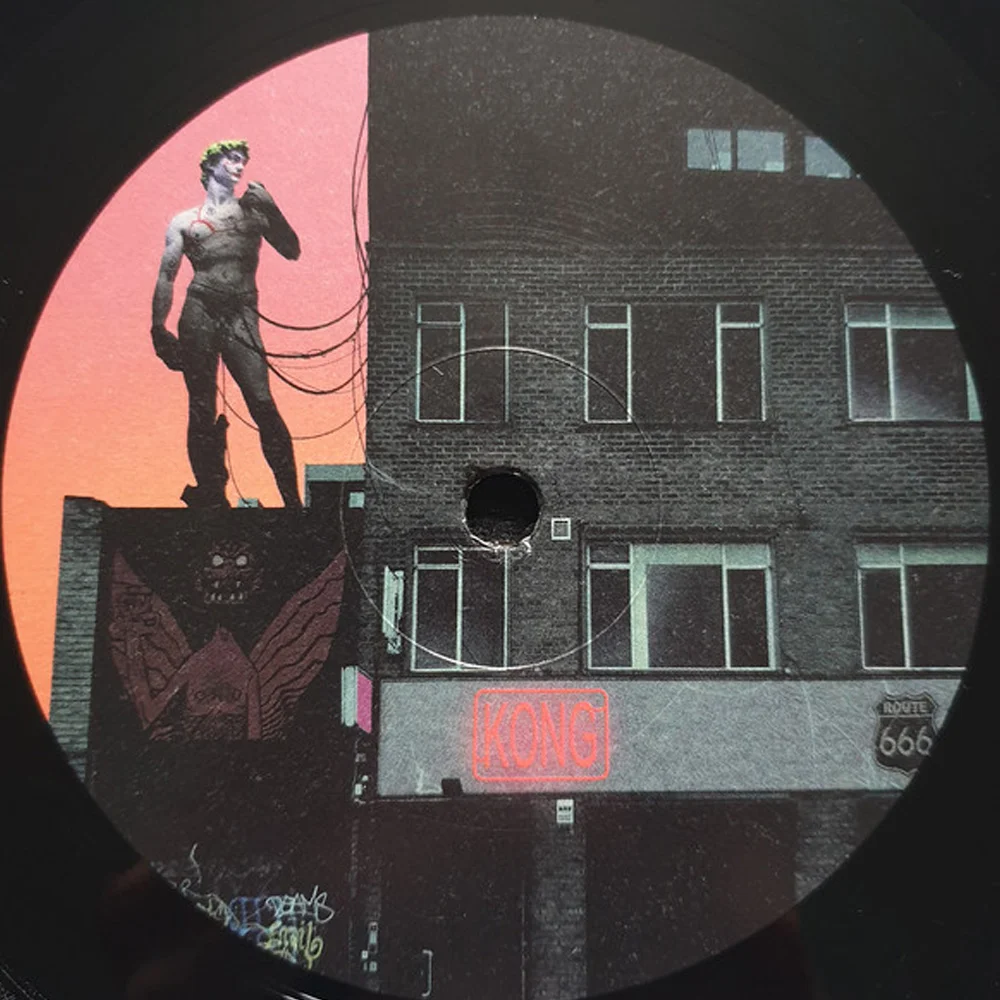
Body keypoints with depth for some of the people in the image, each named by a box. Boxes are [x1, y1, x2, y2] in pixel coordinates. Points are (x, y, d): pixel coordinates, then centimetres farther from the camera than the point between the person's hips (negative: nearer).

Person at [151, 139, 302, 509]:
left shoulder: (253, 211, 18)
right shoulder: (185, 221, 16)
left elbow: (291, 252, 9)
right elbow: (166, 277, 11)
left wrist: (271, 209, -1)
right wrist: (159, 329, 1)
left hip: (242, 316, -1)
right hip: (199, 314, 1)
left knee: (263, 403, -13)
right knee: (201, 410, -1)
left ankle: (292, 498, -13)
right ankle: (210, 495, 8)